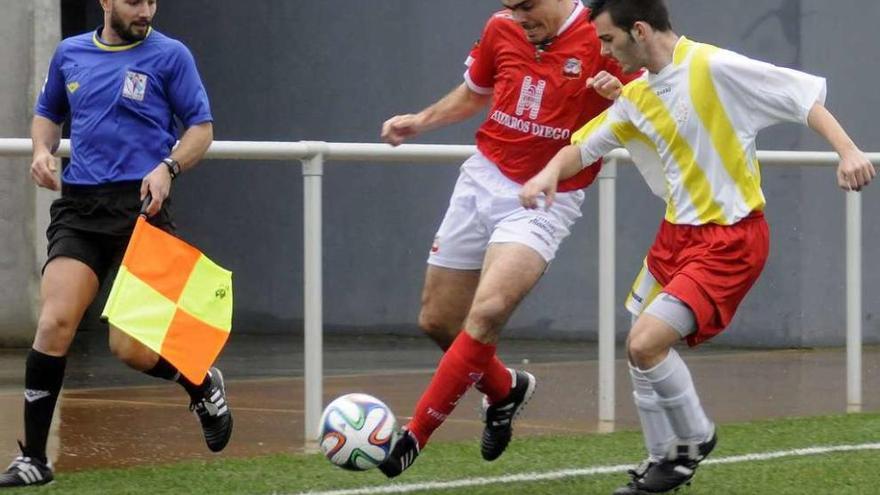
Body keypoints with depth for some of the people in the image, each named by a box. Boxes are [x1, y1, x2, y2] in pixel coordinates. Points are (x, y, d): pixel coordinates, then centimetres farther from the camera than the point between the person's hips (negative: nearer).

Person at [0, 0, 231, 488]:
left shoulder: (169, 55, 2)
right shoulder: (69, 54, 13)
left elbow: (201, 126, 2)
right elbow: (48, 111, 28)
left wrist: (168, 168, -15)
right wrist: (42, 150, 7)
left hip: (140, 205, -3)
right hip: (78, 208, 3)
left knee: (130, 348, -7)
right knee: (54, 323, -14)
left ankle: (202, 384, 28)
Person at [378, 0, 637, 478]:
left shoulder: (602, 40, -12)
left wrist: (618, 98, -27)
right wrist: (419, 121, 5)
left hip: (546, 201, -5)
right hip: (483, 181, 5)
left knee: (487, 312, -25)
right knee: (437, 321, 8)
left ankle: (415, 436, -17)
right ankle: (505, 390, 37)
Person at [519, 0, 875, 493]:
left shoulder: (713, 68, -17)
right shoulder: (636, 97, 6)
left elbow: (804, 95, -15)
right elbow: (584, 147, 12)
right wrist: (551, 172, -10)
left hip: (731, 238, -8)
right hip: (678, 231, 8)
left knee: (647, 342, -18)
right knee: (641, 347, 12)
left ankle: (695, 438, 6)